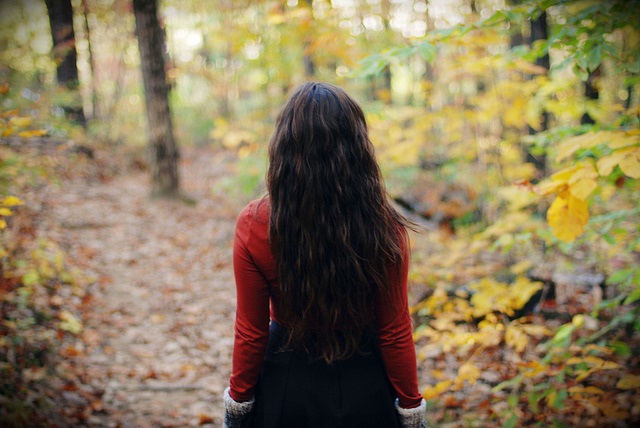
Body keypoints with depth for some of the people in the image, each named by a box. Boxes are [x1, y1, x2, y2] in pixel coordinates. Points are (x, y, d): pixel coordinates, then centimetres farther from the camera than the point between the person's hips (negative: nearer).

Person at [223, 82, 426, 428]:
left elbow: (250, 332, -11)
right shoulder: (384, 229, -19)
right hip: (363, 385, 0)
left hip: (286, 387, 0)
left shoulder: (254, 226, -19)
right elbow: (395, 333, -10)